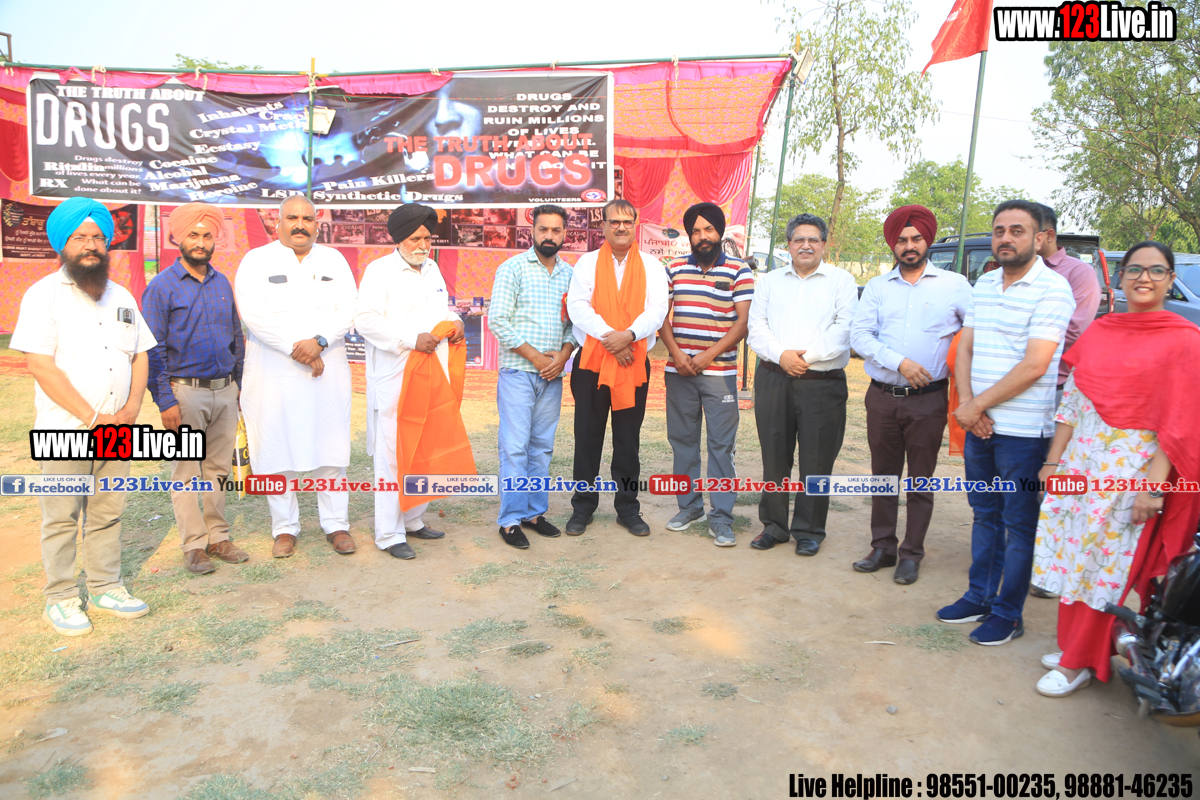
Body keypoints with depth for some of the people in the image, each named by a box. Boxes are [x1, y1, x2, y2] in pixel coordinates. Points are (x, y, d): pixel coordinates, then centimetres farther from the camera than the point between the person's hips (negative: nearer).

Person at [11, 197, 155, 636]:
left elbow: (140, 355, 13)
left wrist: (131, 409, -2)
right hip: (64, 431, -5)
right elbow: (41, 366, -12)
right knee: (61, 519, 3)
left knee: (108, 514, 11)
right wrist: (92, 418, -15)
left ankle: (107, 588, 23)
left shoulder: (121, 296, 13)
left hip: (115, 430, 5)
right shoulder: (44, 295, -5)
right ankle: (60, 600, 15)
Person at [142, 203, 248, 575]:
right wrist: (165, 401, -12)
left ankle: (218, 537, 20)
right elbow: (153, 350, -7)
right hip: (185, 392, -5)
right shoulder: (162, 286, -5)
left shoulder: (222, 283, 10)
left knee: (218, 469, 11)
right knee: (186, 473, 2)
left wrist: (236, 385, 11)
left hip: (225, 392, 5)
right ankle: (194, 545, 11)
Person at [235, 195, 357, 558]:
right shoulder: (257, 260, 5)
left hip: (328, 370, 2)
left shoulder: (334, 260, 12)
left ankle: (336, 523, 15)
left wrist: (318, 341, -15)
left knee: (331, 447, 4)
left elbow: (346, 310, 1)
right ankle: (285, 528, 15)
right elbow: (253, 313, -8)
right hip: (274, 373, -2)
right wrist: (295, 347, -16)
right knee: (277, 448, 2)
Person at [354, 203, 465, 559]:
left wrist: (454, 319, 9)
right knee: (393, 456, -4)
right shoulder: (380, 270, -5)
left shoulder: (432, 268, 18)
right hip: (395, 380, -7)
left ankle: (412, 519, 27)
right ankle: (389, 534, 5)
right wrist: (411, 339, -22)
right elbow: (365, 319, -15)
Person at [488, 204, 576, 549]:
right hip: (517, 370, -4)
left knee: (542, 447, 9)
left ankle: (534, 512, 19)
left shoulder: (570, 273, 11)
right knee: (515, 447, -5)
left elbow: (575, 322, 12)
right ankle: (511, 520, 3)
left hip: (552, 375, 5)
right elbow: (498, 320, -8)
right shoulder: (512, 268, -2)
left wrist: (562, 356, -6)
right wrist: (534, 355, -11)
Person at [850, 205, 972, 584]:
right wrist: (899, 362, -14)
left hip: (928, 399, -2)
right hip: (882, 396, 2)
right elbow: (859, 335, -3)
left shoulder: (954, 285, 3)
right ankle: (882, 548, 23)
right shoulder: (877, 287, 8)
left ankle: (911, 555, 17)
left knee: (921, 480, 5)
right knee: (883, 475, 11)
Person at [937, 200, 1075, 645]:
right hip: (979, 424, 7)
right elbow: (964, 348, 9)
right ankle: (980, 597, 30)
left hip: (1023, 429, -6)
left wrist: (978, 405, -13)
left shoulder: (1052, 289, -11)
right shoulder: (983, 285, 11)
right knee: (985, 515, 17)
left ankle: (1007, 614, 16)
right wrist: (967, 403, -7)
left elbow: (1034, 366, -19)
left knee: (1018, 523, 5)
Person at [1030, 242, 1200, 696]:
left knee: (1105, 565, 2)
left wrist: (1154, 485, -17)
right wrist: (1054, 460, 7)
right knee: (1071, 555, 11)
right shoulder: (1100, 332, 9)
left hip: (1133, 468, -5)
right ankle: (1073, 645, 28)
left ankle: (1080, 662, 16)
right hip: (1082, 457, 5)